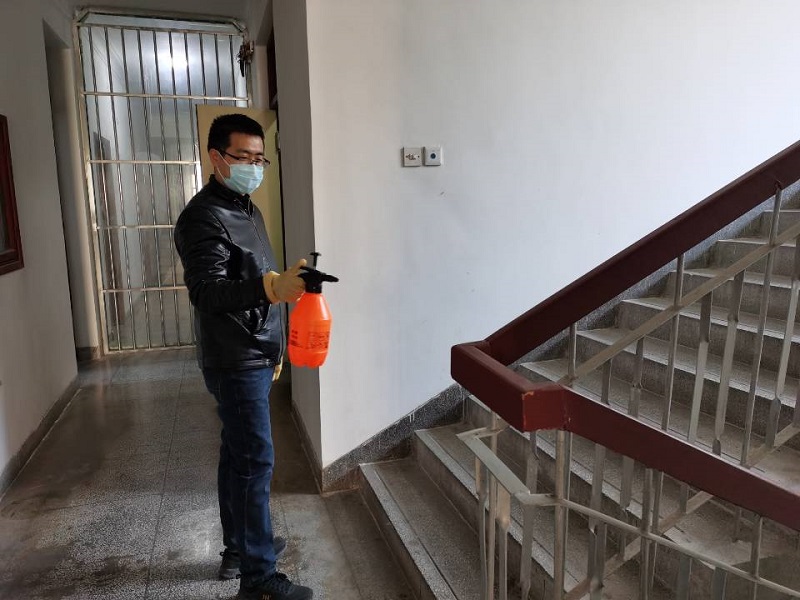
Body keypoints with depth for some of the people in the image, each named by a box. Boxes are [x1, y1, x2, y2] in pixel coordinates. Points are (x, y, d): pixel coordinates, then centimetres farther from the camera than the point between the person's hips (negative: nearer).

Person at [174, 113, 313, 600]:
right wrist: (271, 287, -42)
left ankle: (239, 547, 32)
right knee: (256, 462, -4)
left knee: (238, 454, 17)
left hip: (254, 358, 9)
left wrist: (273, 347, 23)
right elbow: (206, 292, -26)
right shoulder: (204, 216, -15)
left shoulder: (247, 208, 15)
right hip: (234, 362, -9)